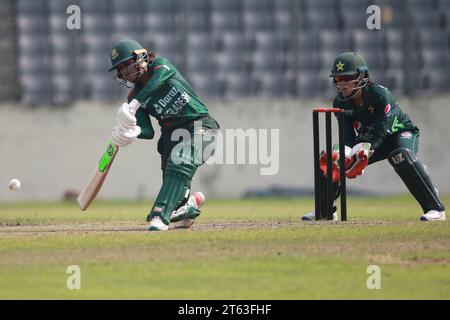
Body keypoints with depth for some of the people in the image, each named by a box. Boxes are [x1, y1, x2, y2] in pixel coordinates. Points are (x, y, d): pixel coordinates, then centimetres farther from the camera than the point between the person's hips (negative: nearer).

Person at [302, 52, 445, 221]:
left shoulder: (381, 95, -31)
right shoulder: (340, 103, -14)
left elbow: (380, 133, -35)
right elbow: (348, 136, -19)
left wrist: (364, 152, -50)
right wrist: (346, 154, -41)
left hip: (400, 133, -6)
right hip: (368, 139, 6)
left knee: (401, 155, -40)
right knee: (329, 157, -6)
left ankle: (435, 208, -38)